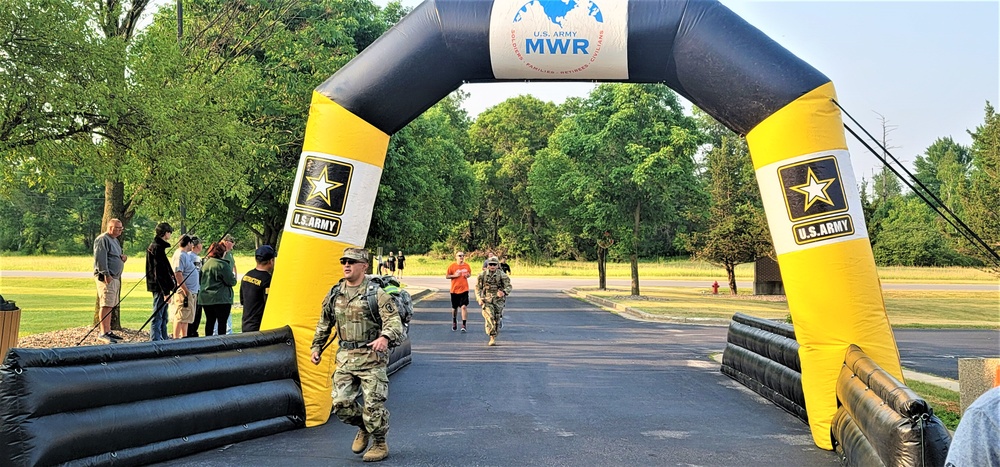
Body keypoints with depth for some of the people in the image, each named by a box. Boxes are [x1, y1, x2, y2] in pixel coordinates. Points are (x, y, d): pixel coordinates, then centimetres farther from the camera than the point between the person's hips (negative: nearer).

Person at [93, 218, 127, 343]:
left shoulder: (115, 240, 22)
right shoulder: (102, 239, -8)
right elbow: (100, 259, -17)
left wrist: (123, 258, 10)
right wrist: (106, 274, -22)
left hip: (115, 277, 10)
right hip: (106, 277, -10)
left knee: (111, 305, 11)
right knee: (106, 305, -12)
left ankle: (108, 331, 16)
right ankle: (104, 332, -12)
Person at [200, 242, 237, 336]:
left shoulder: (205, 264, 8)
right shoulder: (222, 265, -13)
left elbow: (201, 280, 17)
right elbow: (231, 282, -11)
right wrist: (234, 276, 9)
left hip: (206, 299, 7)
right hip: (221, 299, -7)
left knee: (210, 321, 13)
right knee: (222, 322, -3)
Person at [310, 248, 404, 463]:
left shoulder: (376, 293, -8)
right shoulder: (334, 294, 9)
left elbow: (394, 321, -16)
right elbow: (324, 324, 22)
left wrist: (385, 337, -36)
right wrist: (316, 347, 19)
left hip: (371, 358, -5)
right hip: (345, 356, 5)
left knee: (373, 404, -3)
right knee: (341, 403, 0)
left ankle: (380, 444, 18)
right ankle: (363, 428, 29)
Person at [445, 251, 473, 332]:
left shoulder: (467, 265, 2)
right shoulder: (452, 266, -5)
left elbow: (470, 274, 17)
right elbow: (446, 276, 1)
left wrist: (468, 275, -5)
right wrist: (454, 275, -16)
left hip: (464, 290, 0)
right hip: (454, 290, 0)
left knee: (464, 306, -12)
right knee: (454, 308, 13)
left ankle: (464, 325, -8)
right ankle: (454, 322, 38)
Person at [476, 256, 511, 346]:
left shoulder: (502, 275, -2)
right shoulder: (482, 275, 4)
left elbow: (508, 286, -6)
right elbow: (478, 287, 10)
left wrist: (504, 292, -28)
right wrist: (479, 298, -2)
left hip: (498, 299, 0)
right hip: (486, 300, 0)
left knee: (496, 319, 3)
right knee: (489, 317, -16)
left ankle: (494, 336, 19)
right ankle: (492, 338, -14)